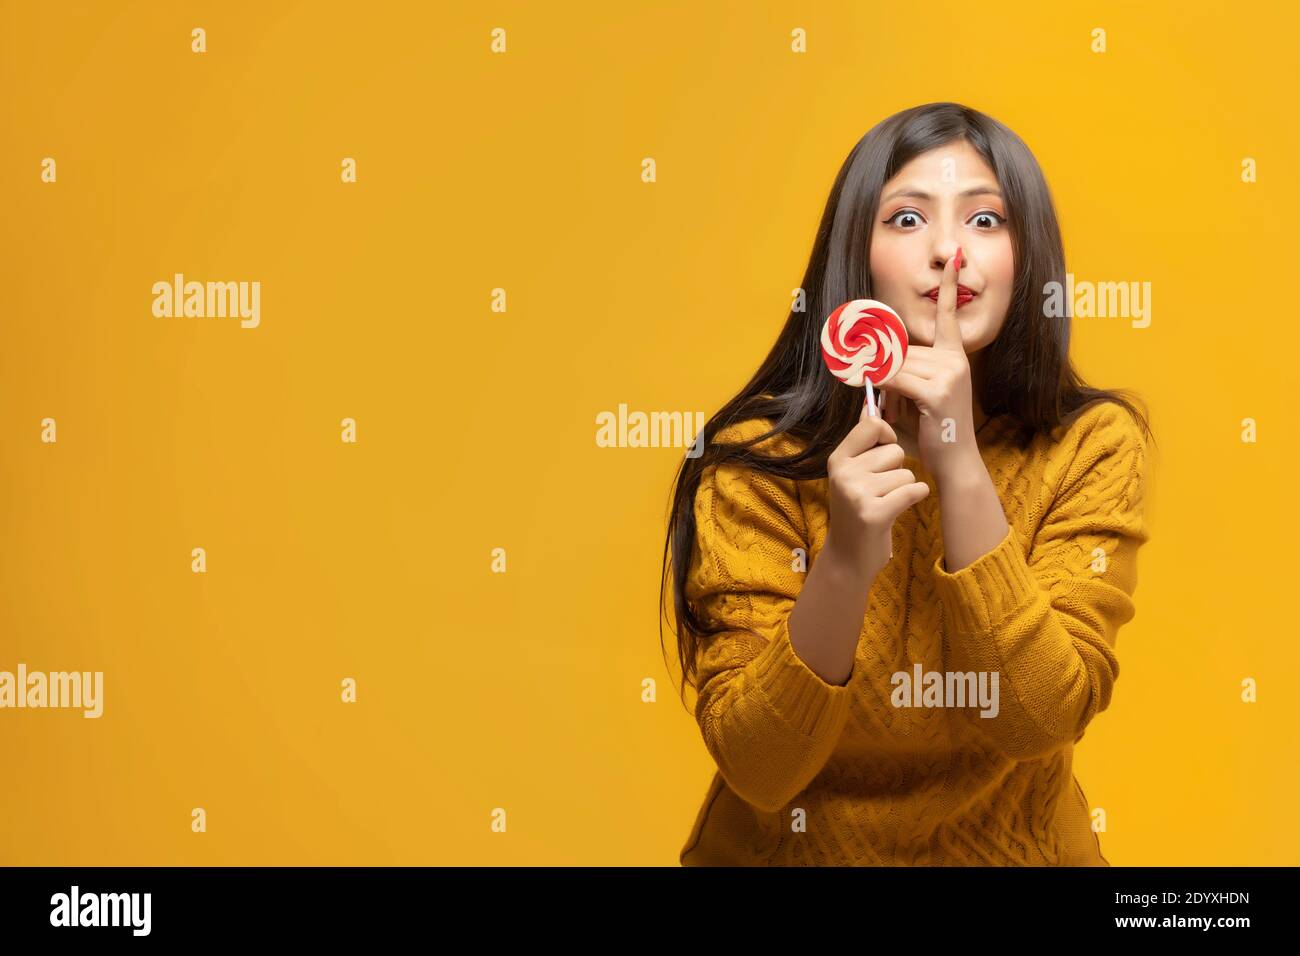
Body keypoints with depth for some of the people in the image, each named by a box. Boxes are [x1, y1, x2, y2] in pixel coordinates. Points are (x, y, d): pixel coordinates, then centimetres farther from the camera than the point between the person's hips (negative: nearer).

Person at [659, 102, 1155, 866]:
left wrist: (960, 469, -24)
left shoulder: (1094, 443, -8)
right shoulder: (758, 458, -12)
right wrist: (846, 564, -28)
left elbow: (1042, 720, -16)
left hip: (1011, 841, 1)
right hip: (795, 844, -1)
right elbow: (757, 769, -14)